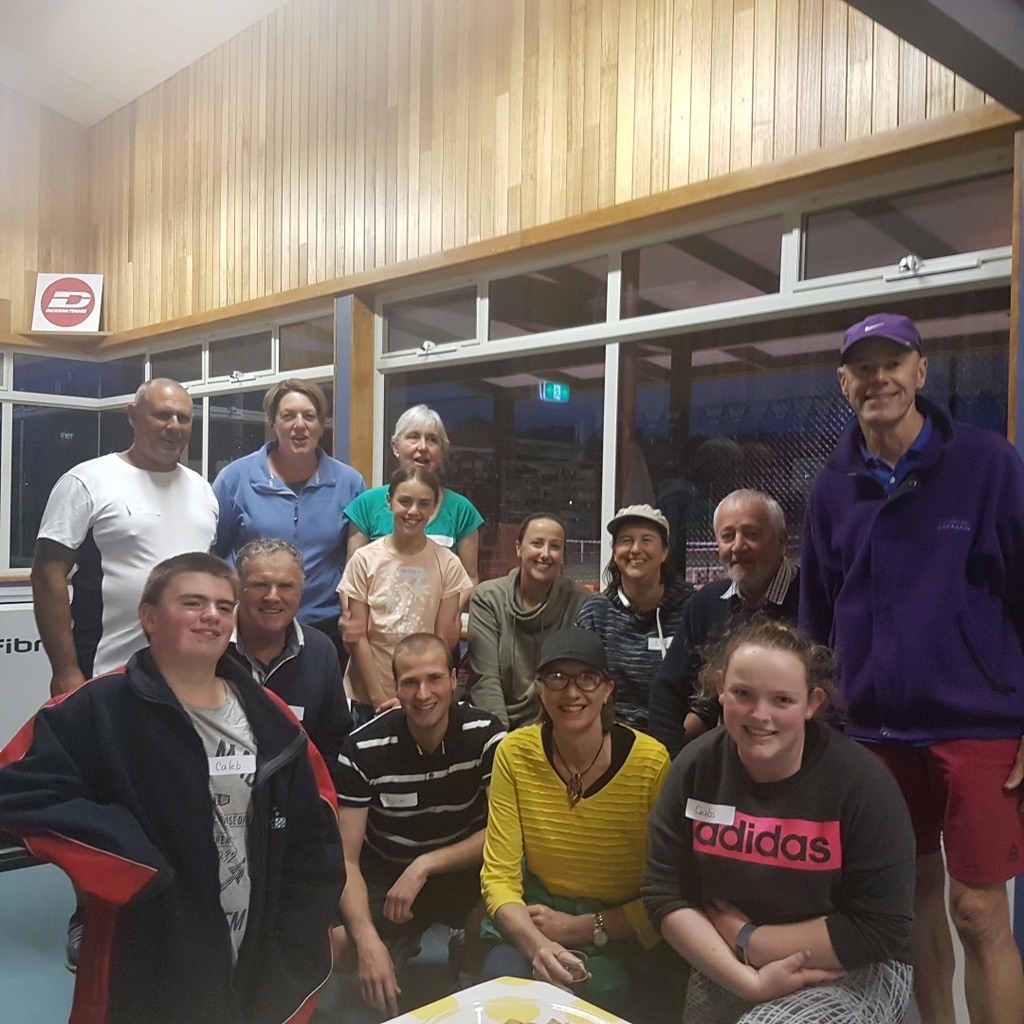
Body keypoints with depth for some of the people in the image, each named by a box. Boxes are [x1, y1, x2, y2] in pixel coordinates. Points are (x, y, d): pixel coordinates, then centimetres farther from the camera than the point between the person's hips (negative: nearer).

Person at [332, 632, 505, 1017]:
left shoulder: (485, 733, -16)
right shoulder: (363, 749, -18)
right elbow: (346, 858, -17)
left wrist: (424, 865, -23)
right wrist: (368, 940, -32)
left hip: (461, 873, 0)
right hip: (384, 878, 1)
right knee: (336, 949, -24)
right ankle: (401, 947, 11)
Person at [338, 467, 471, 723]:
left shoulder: (448, 564, -4)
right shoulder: (364, 560, -6)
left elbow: (445, 637, -3)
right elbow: (358, 635, -5)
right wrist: (378, 697, -9)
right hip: (368, 698, 0)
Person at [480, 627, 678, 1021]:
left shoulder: (650, 762, -15)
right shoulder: (515, 753, -9)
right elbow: (500, 875, -10)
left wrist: (580, 928, -16)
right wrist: (536, 944, -28)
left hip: (620, 933, -1)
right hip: (536, 919, 1)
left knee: (599, 992, -29)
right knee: (502, 983, -27)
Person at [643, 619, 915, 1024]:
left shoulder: (861, 782, -19)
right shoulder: (696, 767, -9)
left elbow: (880, 930, -19)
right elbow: (664, 894, -8)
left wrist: (746, 939, -15)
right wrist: (747, 979, -19)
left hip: (852, 973, -3)